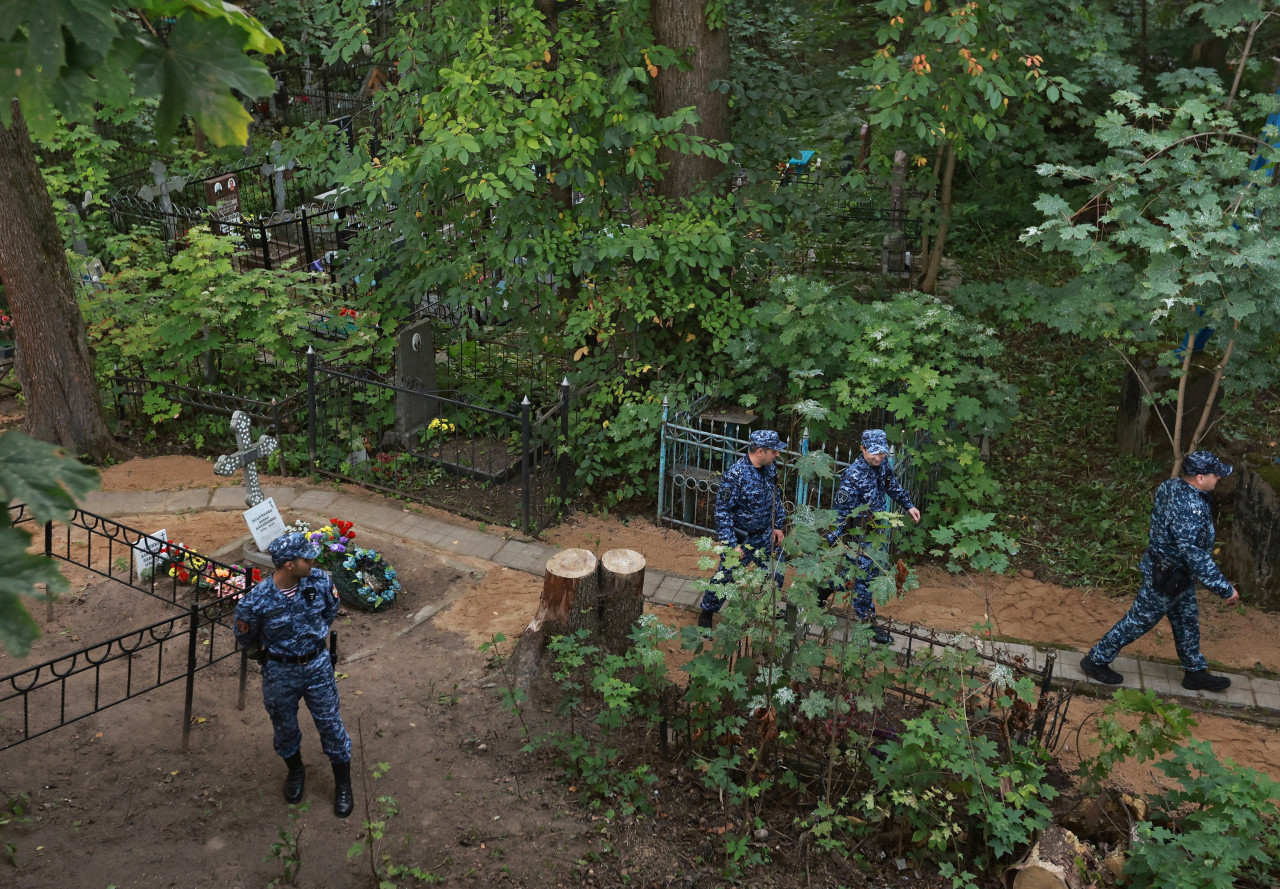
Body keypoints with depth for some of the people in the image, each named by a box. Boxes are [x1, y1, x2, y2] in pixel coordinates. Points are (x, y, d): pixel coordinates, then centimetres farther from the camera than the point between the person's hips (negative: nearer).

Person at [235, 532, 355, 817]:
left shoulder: (320, 581, -19)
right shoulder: (256, 601, -28)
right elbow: (245, 638, -6)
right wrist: (272, 649, 6)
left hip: (318, 666, 2)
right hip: (280, 673, -1)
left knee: (331, 724, 12)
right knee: (284, 726, 21)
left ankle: (343, 785, 33)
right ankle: (295, 771, 51)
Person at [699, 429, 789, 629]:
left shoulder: (770, 469, -3)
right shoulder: (735, 475, -26)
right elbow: (722, 511, -23)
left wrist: (778, 526, 12)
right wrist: (732, 544, -23)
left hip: (765, 536, 7)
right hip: (741, 539, -7)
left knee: (775, 574, 18)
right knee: (725, 577, 5)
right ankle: (706, 614, 27)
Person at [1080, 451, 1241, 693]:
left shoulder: (1171, 485, -7)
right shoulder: (1190, 509, -36)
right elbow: (1195, 556, -33)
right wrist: (1225, 589, -24)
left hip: (1178, 573, 9)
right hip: (1167, 578, -9)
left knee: (1187, 621, 23)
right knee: (1139, 620, 8)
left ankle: (1196, 672, 41)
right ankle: (1096, 660, 23)